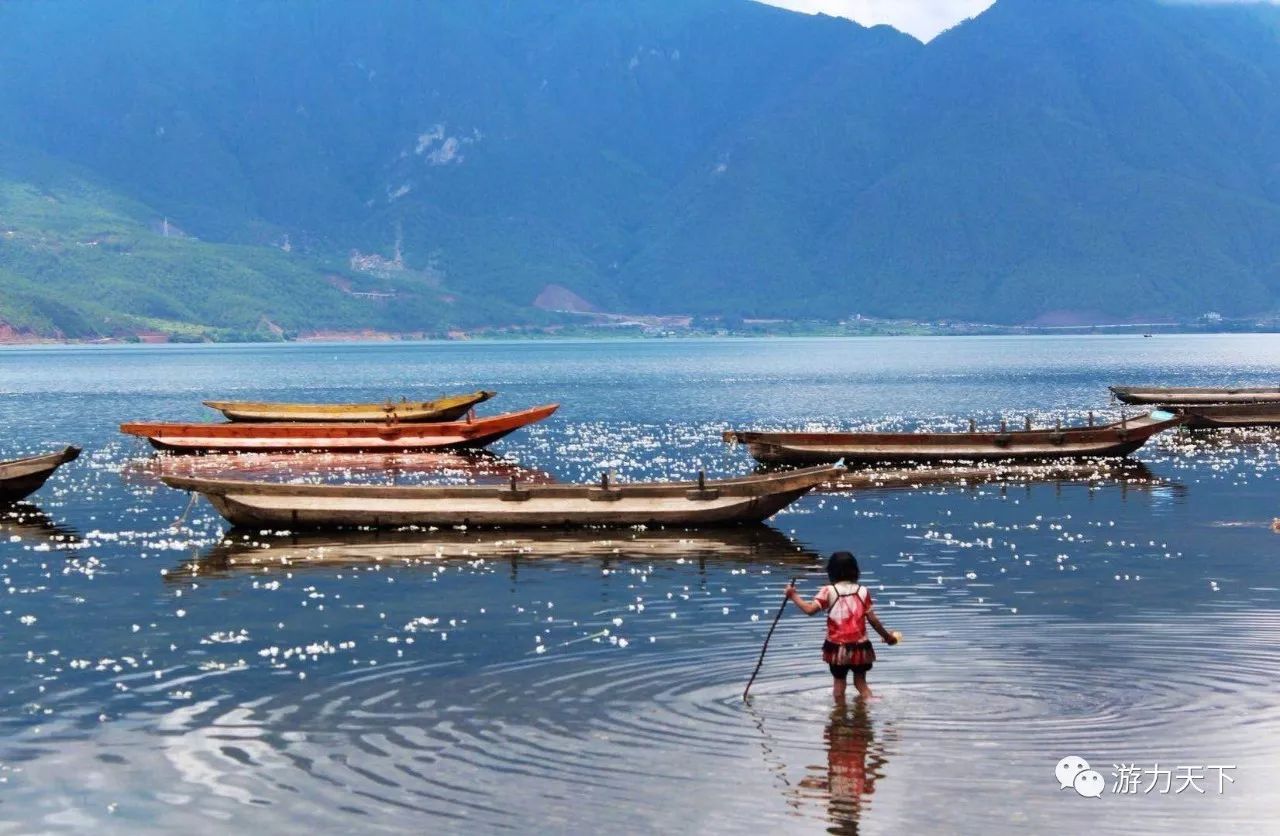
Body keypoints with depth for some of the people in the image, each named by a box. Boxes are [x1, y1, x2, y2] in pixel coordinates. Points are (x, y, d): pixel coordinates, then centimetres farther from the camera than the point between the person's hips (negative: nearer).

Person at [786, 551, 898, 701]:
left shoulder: (829, 591, -9)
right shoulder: (863, 592, -4)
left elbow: (810, 609, -17)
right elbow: (872, 620, -3)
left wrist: (793, 596, -3)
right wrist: (887, 636, 10)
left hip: (837, 647, -1)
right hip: (860, 646, 1)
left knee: (839, 682, 13)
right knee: (861, 682, 16)